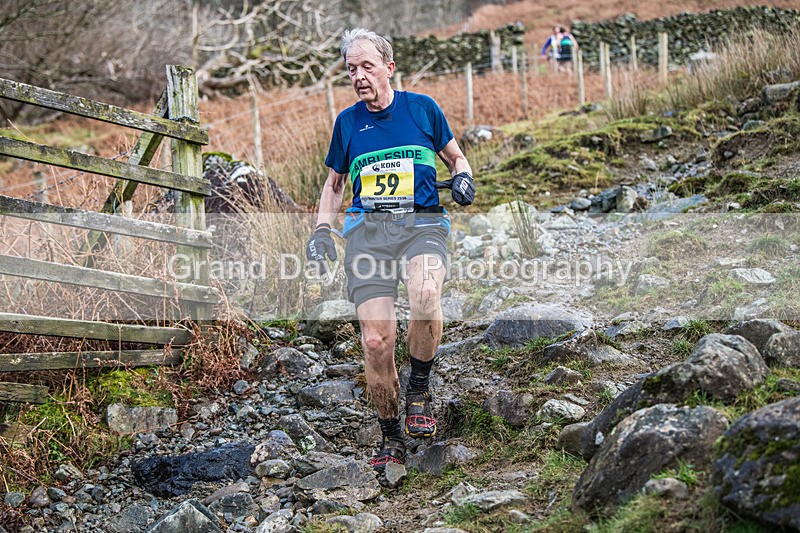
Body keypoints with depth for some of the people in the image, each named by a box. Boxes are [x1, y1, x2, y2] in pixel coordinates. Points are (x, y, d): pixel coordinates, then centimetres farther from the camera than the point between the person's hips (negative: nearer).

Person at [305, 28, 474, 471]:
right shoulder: (347, 121, 13)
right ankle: (391, 439, 10)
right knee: (376, 340, -10)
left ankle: (419, 389, -9)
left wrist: (462, 178, -4)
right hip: (367, 229, 2)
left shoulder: (421, 108, 7)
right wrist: (322, 230, 10)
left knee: (425, 295, -35)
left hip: (422, 223, -2)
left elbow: (455, 157, 19)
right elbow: (334, 183, 24)